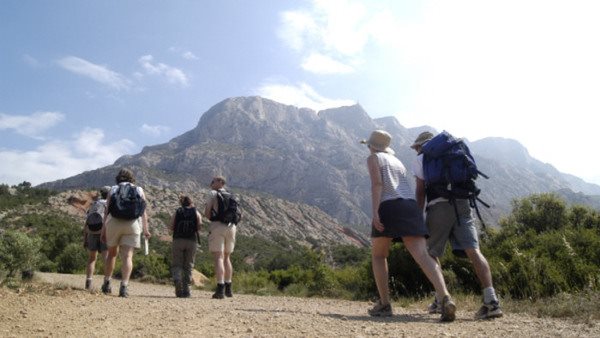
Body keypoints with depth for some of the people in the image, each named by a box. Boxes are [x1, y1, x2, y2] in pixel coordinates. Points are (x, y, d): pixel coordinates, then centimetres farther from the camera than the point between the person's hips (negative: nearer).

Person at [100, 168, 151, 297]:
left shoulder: (113, 189, 11)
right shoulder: (139, 190, 12)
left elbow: (107, 211, 3)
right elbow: (143, 212, 6)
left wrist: (103, 230, 4)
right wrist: (145, 229, 13)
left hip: (114, 223, 1)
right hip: (132, 224, -1)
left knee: (112, 253, 19)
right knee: (127, 256, -3)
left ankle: (106, 283, 21)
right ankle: (124, 287, -15)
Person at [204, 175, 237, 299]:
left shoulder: (213, 194, 1)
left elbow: (206, 212, -3)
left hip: (217, 227, -5)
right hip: (231, 227, 6)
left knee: (218, 258, -7)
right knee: (226, 258, 16)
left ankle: (220, 290, -15)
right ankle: (228, 289, 21)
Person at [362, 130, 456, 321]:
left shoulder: (373, 158, 13)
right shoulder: (397, 161, 33)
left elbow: (376, 184, -6)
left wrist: (375, 212, -16)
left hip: (388, 207, -5)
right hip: (410, 207, 5)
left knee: (378, 255, 14)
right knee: (423, 256, -10)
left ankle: (384, 304, 10)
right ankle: (445, 298, -31)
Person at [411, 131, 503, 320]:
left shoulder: (421, 159, 13)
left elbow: (420, 190, 5)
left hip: (439, 206, -4)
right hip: (462, 203, 4)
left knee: (432, 254, 11)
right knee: (473, 250, -7)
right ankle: (491, 301, -19)